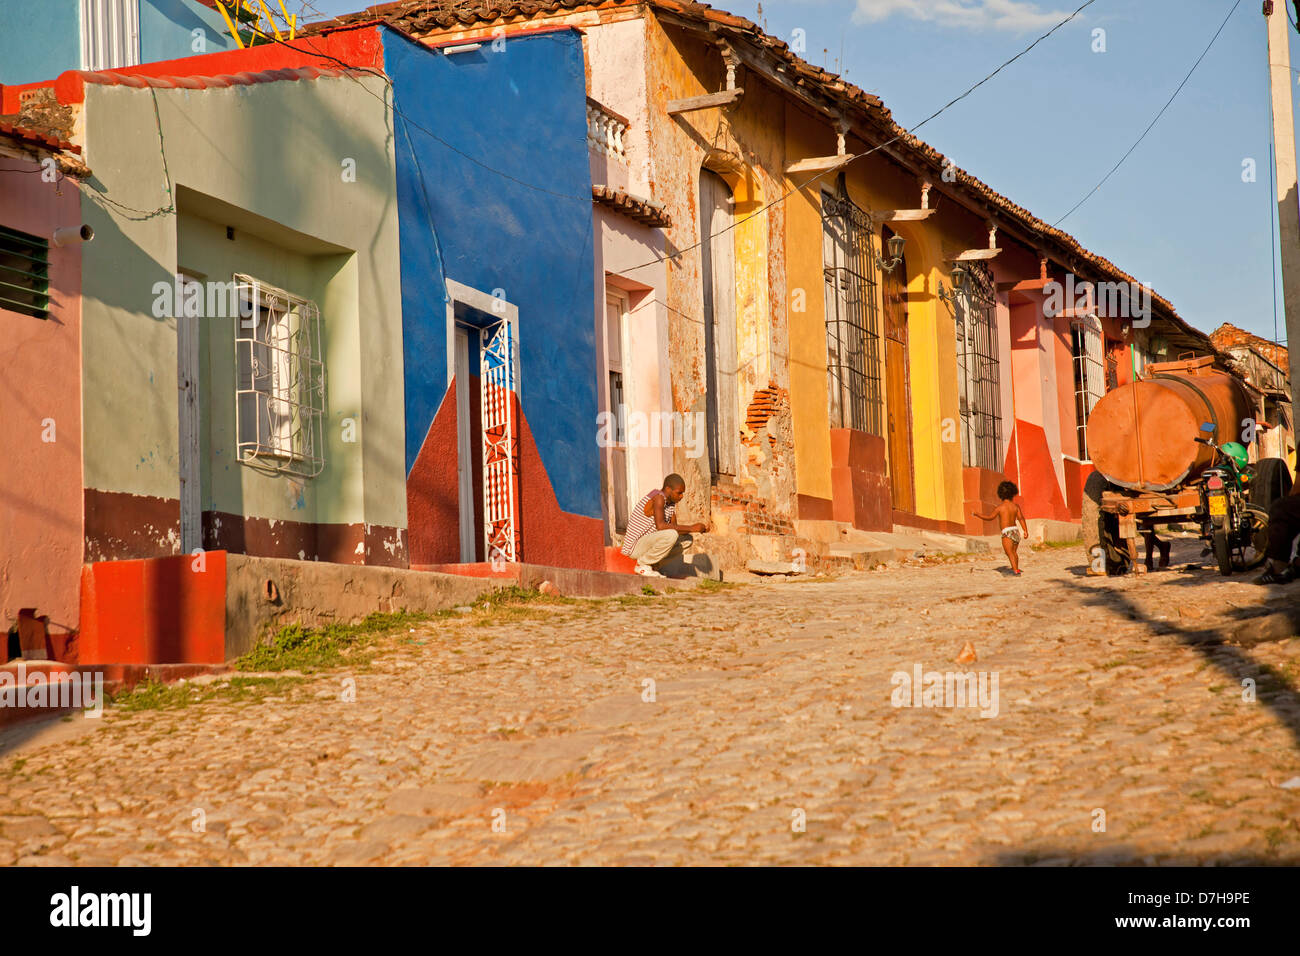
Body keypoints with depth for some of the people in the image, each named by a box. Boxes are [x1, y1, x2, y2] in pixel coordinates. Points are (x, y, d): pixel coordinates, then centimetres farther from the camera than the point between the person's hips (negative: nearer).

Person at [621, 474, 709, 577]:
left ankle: (654, 564, 7)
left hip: (647, 543, 10)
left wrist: (698, 528, -8)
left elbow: (674, 526, 8)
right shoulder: (658, 498, -20)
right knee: (671, 535, -31)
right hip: (634, 547, -10)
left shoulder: (671, 503, 8)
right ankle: (643, 564, -13)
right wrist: (691, 528, -29)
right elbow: (660, 526, -32)